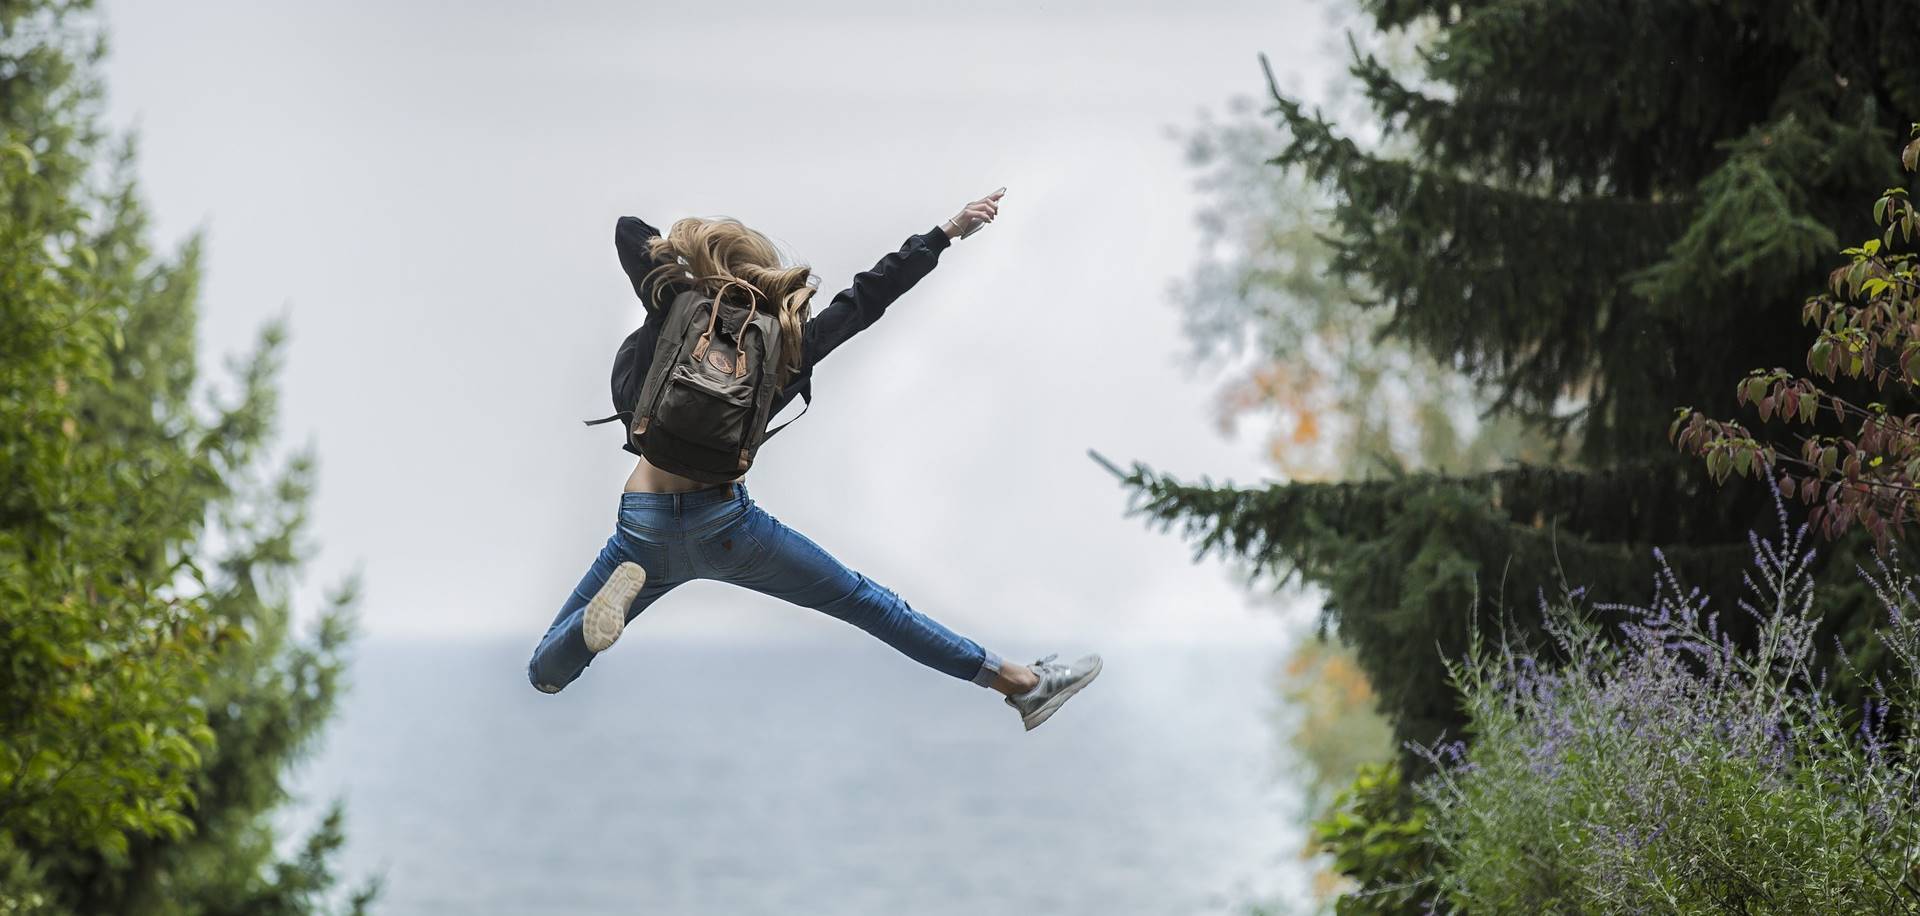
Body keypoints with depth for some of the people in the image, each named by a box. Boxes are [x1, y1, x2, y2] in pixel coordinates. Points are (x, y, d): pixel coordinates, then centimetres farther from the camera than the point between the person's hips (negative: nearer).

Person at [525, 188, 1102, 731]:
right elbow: (868, 294, 8)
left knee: (546, 674, 6)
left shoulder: (674, 321, -1)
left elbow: (629, 231, 8)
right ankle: (1020, 684, 18)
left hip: (645, 529, 0)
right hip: (726, 526, 0)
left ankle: (620, 590, -24)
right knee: (865, 603, 15)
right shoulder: (788, 347, -2)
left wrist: (694, 276, 5)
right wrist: (947, 232, 16)